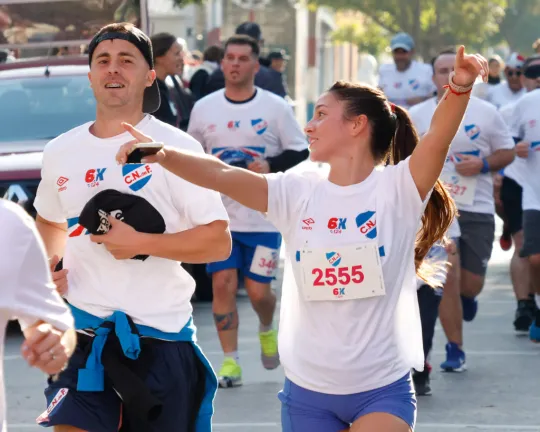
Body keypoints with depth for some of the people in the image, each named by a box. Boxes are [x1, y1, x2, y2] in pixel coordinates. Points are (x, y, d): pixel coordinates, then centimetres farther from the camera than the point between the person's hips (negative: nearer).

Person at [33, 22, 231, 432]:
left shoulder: (176, 147, -8)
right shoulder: (59, 152, 8)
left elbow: (219, 242, -12)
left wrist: (140, 243, -20)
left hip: (159, 336, -3)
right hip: (84, 332, 3)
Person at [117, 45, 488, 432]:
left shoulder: (397, 188, -8)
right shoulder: (297, 193, 0)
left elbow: (439, 136, -26)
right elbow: (223, 175, -13)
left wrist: (459, 87, -45)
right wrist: (162, 154, -27)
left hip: (383, 389, -4)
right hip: (307, 390, 4)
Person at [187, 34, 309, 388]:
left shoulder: (276, 107, -1)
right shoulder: (204, 108, 5)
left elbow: (302, 152, 1)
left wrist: (271, 166, -16)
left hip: (264, 216, -2)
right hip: (219, 214, 2)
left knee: (258, 290, 0)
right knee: (223, 285, -7)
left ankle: (267, 330, 35)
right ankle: (230, 363, 2)